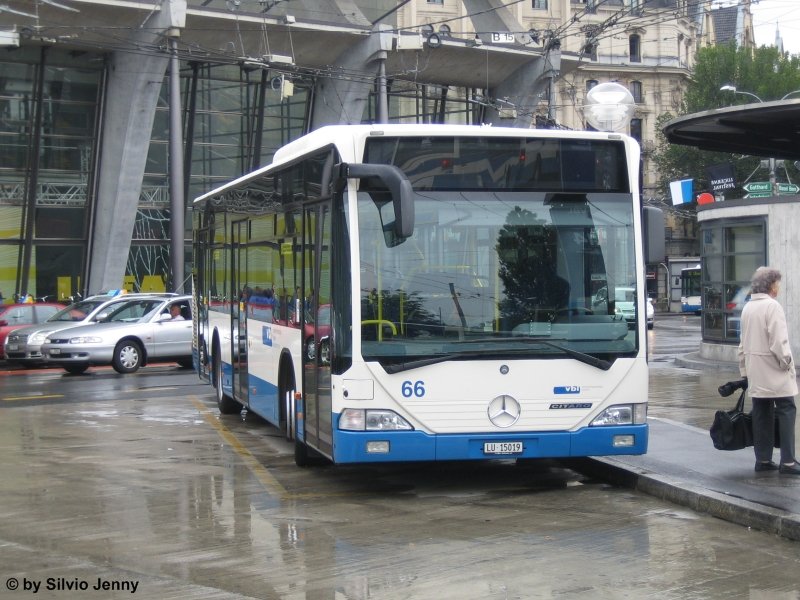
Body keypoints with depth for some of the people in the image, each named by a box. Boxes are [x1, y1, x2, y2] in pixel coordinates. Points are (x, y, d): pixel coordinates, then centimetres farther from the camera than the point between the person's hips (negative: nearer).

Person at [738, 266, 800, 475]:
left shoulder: (748, 308, 11)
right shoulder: (772, 306, -14)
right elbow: (779, 342, -19)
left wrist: (744, 369, 21)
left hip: (756, 374, 8)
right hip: (774, 373, -8)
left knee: (762, 414, 10)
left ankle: (763, 459, 12)